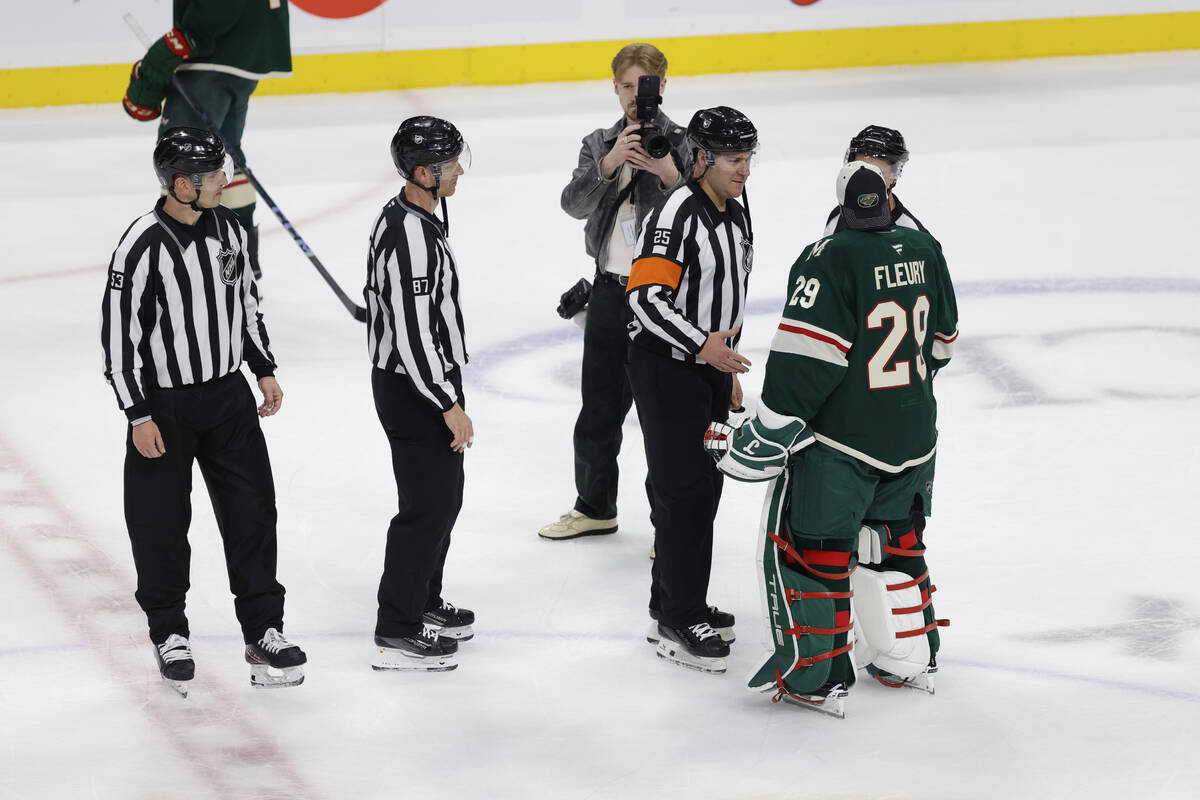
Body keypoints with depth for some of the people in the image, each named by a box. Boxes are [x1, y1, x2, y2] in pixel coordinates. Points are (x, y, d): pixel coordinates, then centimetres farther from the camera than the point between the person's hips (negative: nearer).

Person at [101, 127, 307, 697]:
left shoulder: (225, 226, -1)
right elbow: (117, 335, -16)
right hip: (164, 407, -6)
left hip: (228, 394, 6)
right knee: (162, 525, 5)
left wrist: (264, 370, 14)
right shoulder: (142, 247, -21)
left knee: (251, 511, 6)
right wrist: (139, 416, -16)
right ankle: (169, 634, 23)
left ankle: (264, 630, 14)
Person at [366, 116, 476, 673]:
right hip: (414, 392, -10)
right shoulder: (412, 239, -27)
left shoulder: (401, 216, 7)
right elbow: (414, 333, -28)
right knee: (427, 505, -3)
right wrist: (449, 404, -22)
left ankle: (423, 601, 35)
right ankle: (396, 632, 3)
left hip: (421, 381, 10)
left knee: (445, 495, 21)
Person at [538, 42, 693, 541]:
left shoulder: (684, 145, -3)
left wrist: (670, 175, -27)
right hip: (611, 289, 4)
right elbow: (574, 204, -8)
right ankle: (594, 507, 29)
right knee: (600, 405, 14)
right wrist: (610, 164, -23)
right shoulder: (599, 144, 8)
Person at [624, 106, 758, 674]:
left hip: (709, 367, 9)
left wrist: (730, 368, 24)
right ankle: (678, 625, -3)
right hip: (666, 369, -9)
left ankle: (673, 604, 26)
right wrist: (703, 346, -34)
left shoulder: (736, 215, 11)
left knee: (705, 486, 14)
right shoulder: (677, 215, -20)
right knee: (683, 491, -8)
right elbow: (647, 297, -27)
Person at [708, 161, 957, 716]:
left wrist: (762, 440, -16)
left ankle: (815, 676, 2)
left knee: (805, 543, 3)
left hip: (841, 440, -7)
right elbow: (941, 342, 15)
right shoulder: (924, 250, 3)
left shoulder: (830, 260, -18)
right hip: (914, 436, 7)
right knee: (893, 539, 23)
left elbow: (803, 362, -22)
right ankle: (911, 658, 30)